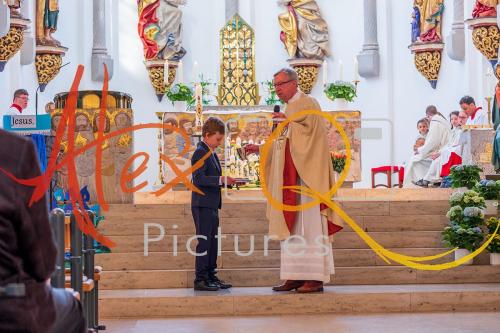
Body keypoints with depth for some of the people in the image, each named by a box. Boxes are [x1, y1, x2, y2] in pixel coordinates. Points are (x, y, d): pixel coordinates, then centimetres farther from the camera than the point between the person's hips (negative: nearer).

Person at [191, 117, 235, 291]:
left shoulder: (211, 153, 19)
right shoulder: (200, 153, -11)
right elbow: (199, 179, -22)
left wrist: (225, 181, 9)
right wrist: (221, 180, -26)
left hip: (212, 205, 10)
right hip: (203, 204, -10)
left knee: (212, 242, 12)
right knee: (204, 241, -7)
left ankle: (211, 277, 18)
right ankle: (201, 279, -4)